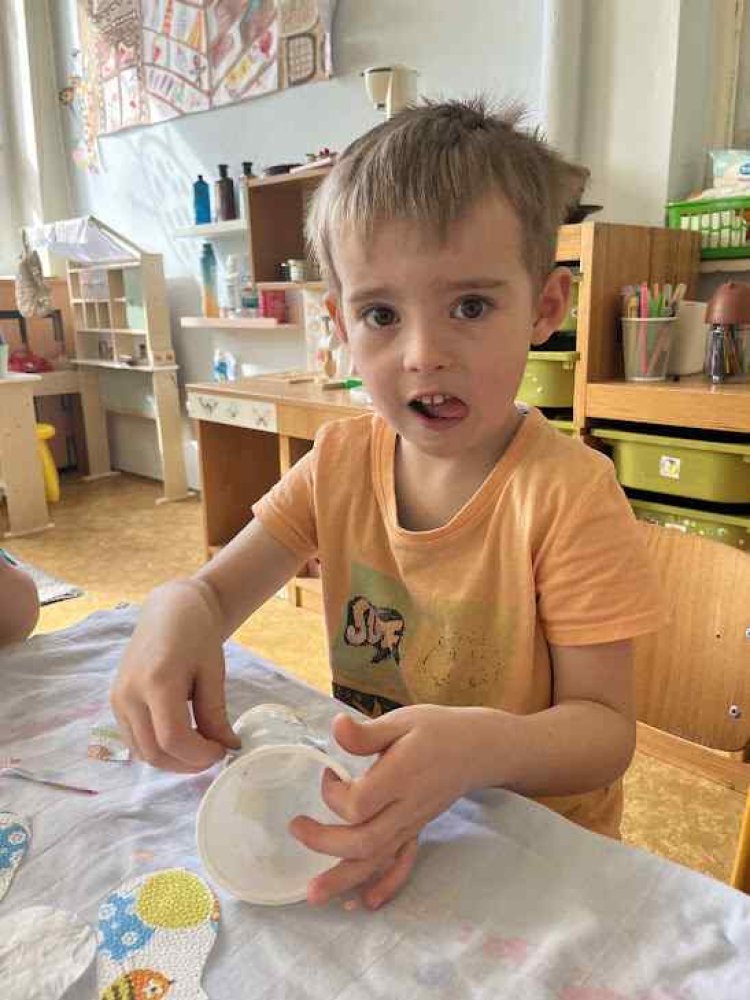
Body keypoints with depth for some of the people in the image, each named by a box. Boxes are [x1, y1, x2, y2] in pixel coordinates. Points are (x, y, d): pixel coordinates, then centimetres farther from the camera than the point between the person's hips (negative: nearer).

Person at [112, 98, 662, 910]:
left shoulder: (569, 494, -19)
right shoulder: (340, 461, -3)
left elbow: (603, 727, -16)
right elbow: (218, 589, -2)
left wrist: (486, 748, -37)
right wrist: (176, 612, -26)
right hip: (368, 810, 4)